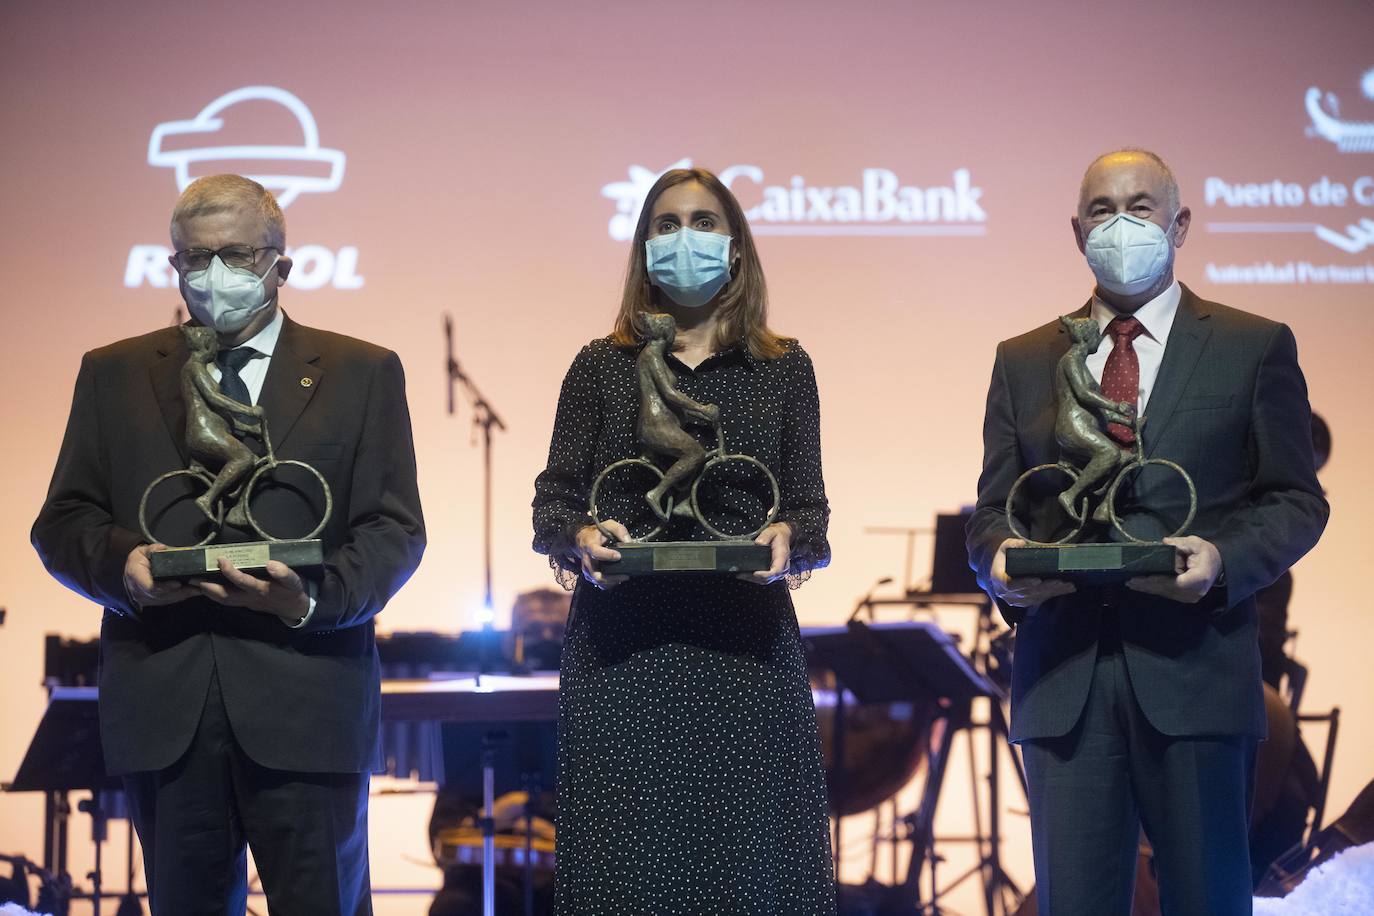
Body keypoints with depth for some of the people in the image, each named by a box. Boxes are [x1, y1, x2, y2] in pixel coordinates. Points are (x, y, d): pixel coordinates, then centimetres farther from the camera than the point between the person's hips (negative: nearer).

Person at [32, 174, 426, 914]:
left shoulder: (361, 373, 9)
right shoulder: (113, 375, 14)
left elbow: (395, 529, 2)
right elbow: (62, 522, 11)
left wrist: (316, 597, -17)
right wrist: (119, 562, -12)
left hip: (306, 705, -1)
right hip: (161, 708, 2)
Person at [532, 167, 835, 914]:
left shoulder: (784, 369, 11)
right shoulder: (601, 366, 10)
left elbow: (808, 505, 8)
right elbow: (554, 497, 8)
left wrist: (788, 539, -14)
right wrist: (579, 538, -14)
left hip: (744, 644, 0)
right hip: (622, 647, 0)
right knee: (627, 855, -1)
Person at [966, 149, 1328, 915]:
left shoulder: (1255, 347, 7)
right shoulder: (1023, 361, 15)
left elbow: (1296, 501, 5)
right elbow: (994, 507, 14)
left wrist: (1225, 558, -15)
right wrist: (999, 562, -9)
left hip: (1195, 671, -2)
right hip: (1063, 676, 2)